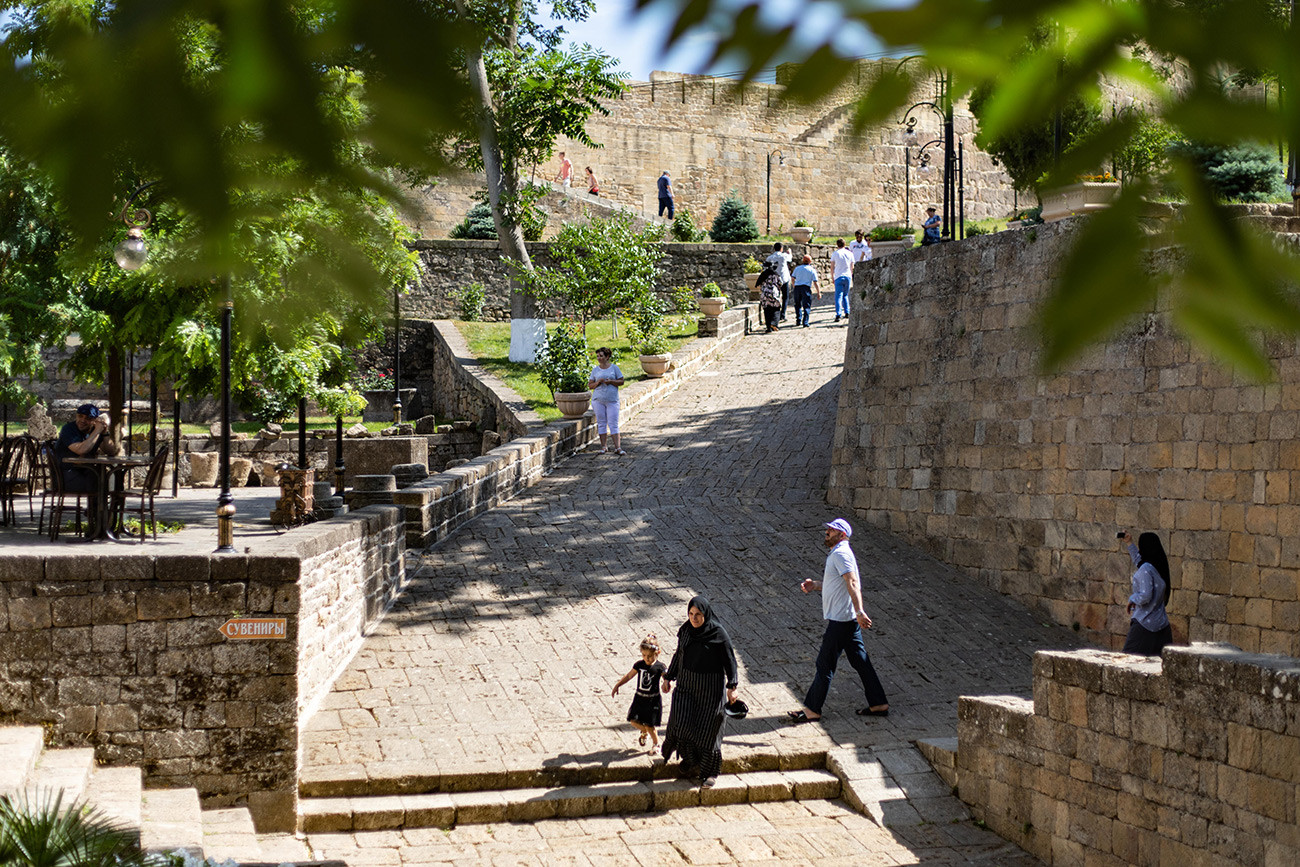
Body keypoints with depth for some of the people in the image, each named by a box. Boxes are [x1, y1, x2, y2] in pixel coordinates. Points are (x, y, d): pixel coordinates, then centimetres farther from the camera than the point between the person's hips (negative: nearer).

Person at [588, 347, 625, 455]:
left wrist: (611, 381, -13)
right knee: (601, 423, 4)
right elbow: (590, 385, 7)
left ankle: (617, 447, -6)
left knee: (613, 424, -5)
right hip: (598, 400, 2)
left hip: (612, 400, -2)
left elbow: (621, 381, 3)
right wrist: (598, 382, -12)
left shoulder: (614, 368, 3)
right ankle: (603, 447, 11)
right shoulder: (595, 370, 8)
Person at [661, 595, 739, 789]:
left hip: (710, 687, -4)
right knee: (681, 723, -7)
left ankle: (710, 771, 20)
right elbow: (679, 655, 13)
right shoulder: (685, 630, 0)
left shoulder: (718, 633, -14)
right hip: (687, 684, 4)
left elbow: (729, 660, -9)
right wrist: (669, 677, 15)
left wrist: (731, 687, -12)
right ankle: (693, 765, 12)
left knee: (707, 729, 2)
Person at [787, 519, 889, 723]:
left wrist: (859, 611, -36)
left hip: (840, 620, -10)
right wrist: (815, 585, 17)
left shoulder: (841, 554, -15)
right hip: (849, 620, 10)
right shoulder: (838, 553, 17)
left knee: (825, 664, -2)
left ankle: (812, 709, 5)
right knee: (860, 661, 12)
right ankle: (879, 704, 15)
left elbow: (852, 583, -27)